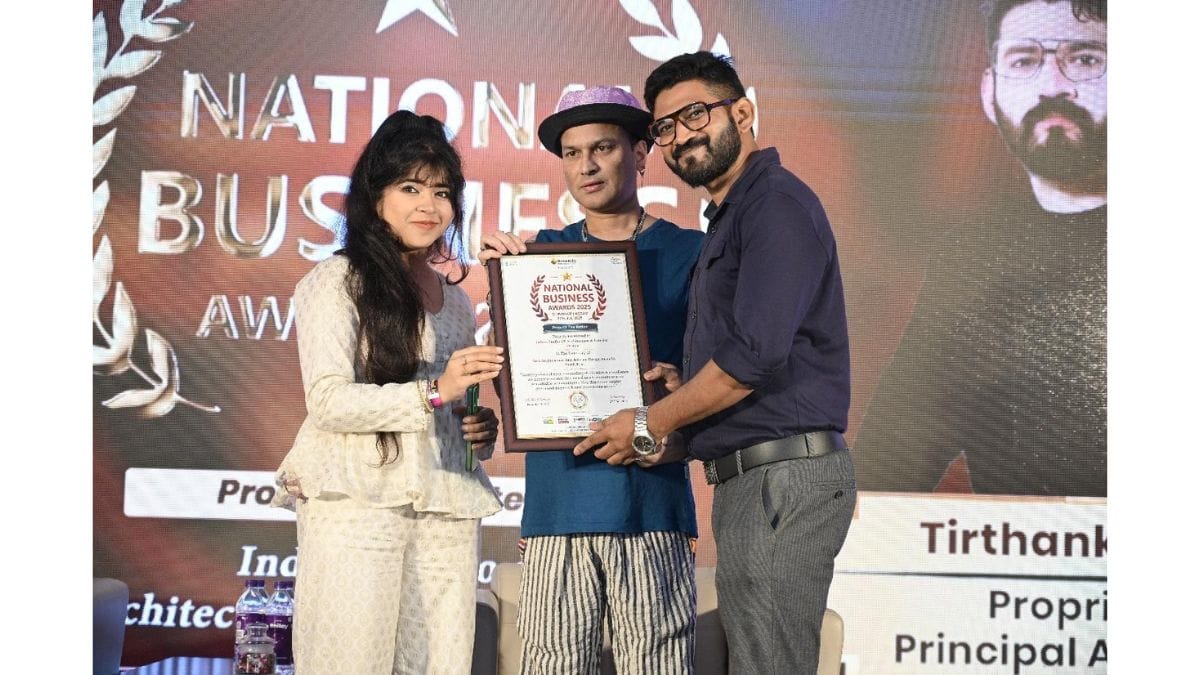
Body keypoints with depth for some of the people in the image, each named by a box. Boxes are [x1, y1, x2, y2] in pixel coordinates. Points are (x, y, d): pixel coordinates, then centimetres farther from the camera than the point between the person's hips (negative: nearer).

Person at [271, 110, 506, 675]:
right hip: (356, 506, -5)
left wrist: (481, 431, 7)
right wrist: (434, 391, -17)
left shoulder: (455, 300, 21)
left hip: (447, 514, 5)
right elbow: (328, 401, -9)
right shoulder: (337, 282, 2)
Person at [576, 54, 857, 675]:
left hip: (782, 476, -11)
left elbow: (755, 354, -19)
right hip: (746, 479, 11)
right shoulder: (728, 221, 24)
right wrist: (674, 438, 11)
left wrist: (650, 426, -8)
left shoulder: (777, 204, -9)